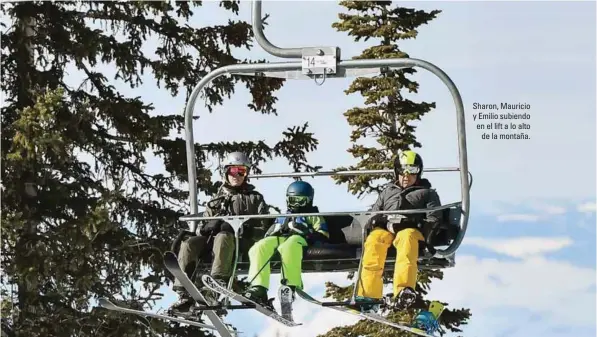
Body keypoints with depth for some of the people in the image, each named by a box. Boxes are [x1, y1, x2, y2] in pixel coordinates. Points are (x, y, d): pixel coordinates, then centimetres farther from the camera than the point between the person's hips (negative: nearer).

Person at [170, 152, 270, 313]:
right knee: (188, 244, -27)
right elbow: (202, 227, 21)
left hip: (241, 241, -4)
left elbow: (264, 228, 8)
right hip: (212, 237, 4)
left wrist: (249, 231, -12)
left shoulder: (254, 198, 21)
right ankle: (185, 294, -34)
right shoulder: (216, 200, 30)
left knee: (222, 237, -40)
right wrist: (205, 228, -4)